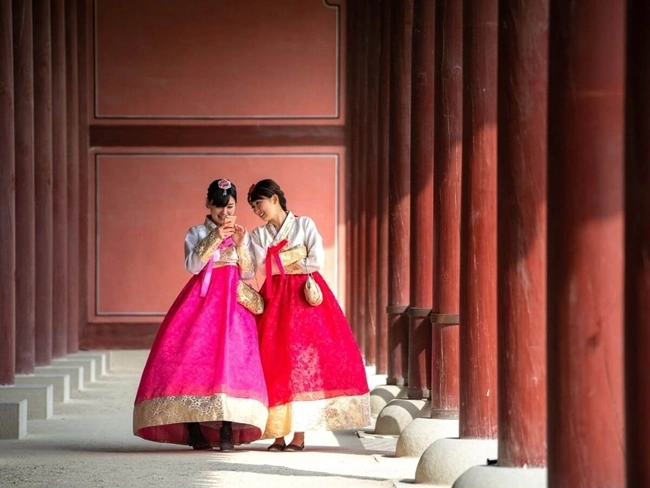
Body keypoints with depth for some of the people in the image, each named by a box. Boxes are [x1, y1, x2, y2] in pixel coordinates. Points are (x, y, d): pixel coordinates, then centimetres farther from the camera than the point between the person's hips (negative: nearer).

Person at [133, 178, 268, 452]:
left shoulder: (243, 235, 15)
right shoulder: (197, 233, 8)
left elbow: (248, 273, 7)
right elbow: (192, 266, -7)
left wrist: (240, 245, -6)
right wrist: (215, 239, -13)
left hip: (233, 302, 1)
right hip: (201, 300, -1)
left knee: (231, 359, -11)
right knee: (192, 357, -11)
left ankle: (227, 433, -12)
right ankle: (194, 431, -5)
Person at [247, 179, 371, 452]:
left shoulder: (304, 224, 3)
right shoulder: (258, 235, 12)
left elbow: (317, 260, -8)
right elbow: (264, 266, -2)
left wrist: (281, 263, -1)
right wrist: (296, 260, -12)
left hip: (305, 296, -3)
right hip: (275, 299, 3)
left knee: (303, 359, -9)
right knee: (274, 360, -6)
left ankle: (299, 434, -9)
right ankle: (278, 434, -5)